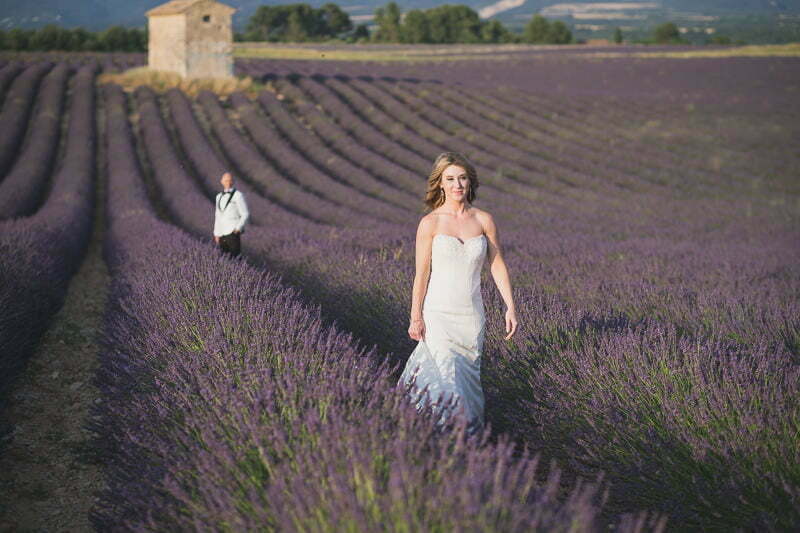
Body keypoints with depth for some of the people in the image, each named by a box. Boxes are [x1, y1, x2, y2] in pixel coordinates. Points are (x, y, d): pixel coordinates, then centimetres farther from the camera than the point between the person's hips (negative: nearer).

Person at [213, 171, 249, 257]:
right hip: (222, 234, 6)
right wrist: (216, 233, 18)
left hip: (233, 232, -6)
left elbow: (245, 214, -5)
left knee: (234, 257, -11)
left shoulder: (238, 195, -3)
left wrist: (238, 228, -17)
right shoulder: (219, 196, 17)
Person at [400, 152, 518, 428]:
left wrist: (510, 307, 3)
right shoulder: (430, 223, -5)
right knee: (447, 375, -9)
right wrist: (416, 317, -6)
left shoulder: (484, 220, 3)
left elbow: (497, 265, 7)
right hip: (439, 314, -3)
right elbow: (422, 273, -4)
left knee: (468, 372, 9)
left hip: (472, 315, 3)